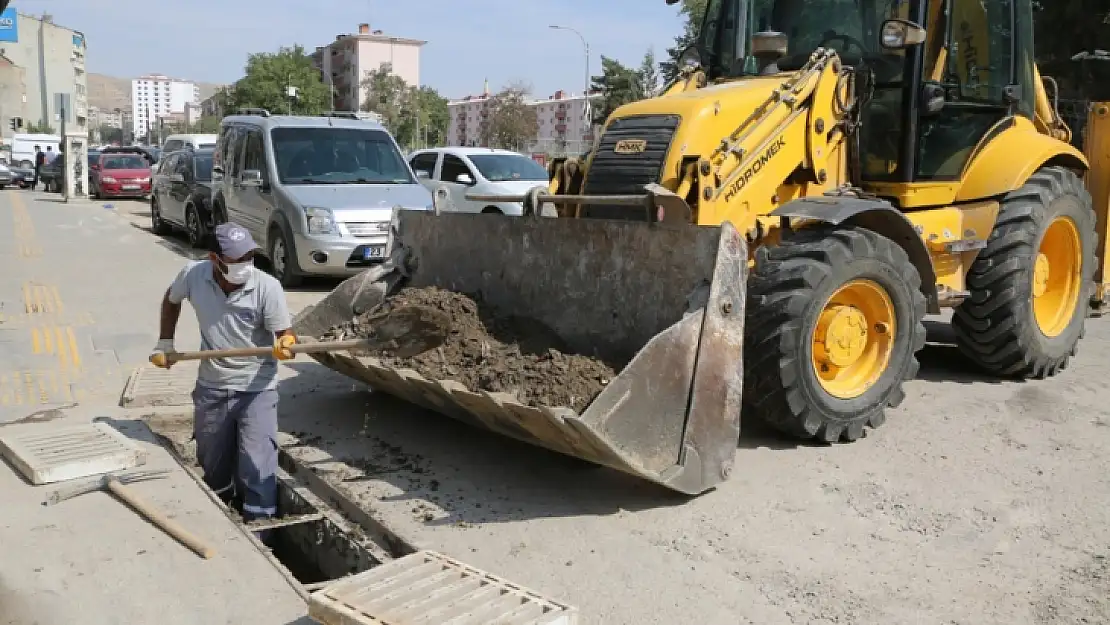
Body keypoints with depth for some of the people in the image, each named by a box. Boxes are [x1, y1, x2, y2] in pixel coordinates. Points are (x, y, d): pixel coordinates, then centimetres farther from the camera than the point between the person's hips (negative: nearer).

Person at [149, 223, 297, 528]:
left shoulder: (268, 287, -19)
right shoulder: (193, 275, -10)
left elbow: (284, 334, -15)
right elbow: (171, 299, 14)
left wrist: (286, 345, -39)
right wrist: (165, 343, 12)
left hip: (257, 388, -3)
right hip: (211, 388, 4)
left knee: (256, 469, -8)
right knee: (212, 465, 18)